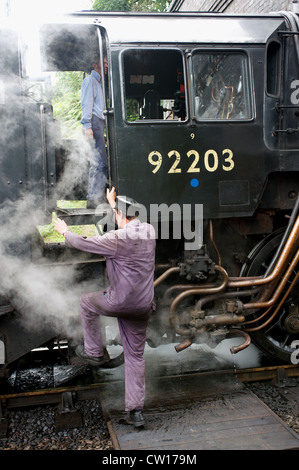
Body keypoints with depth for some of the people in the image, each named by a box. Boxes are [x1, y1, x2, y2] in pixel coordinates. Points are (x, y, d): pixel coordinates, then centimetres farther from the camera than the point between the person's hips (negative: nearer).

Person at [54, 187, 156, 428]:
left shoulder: (117, 239, -18)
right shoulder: (149, 230, 1)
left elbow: (81, 243, -7)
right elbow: (131, 223, 24)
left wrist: (65, 231, 14)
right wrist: (114, 204, 38)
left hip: (118, 303, -6)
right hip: (143, 307, 6)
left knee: (86, 302, 25)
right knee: (135, 356, 14)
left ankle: (94, 352, 33)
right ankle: (136, 410, 15)